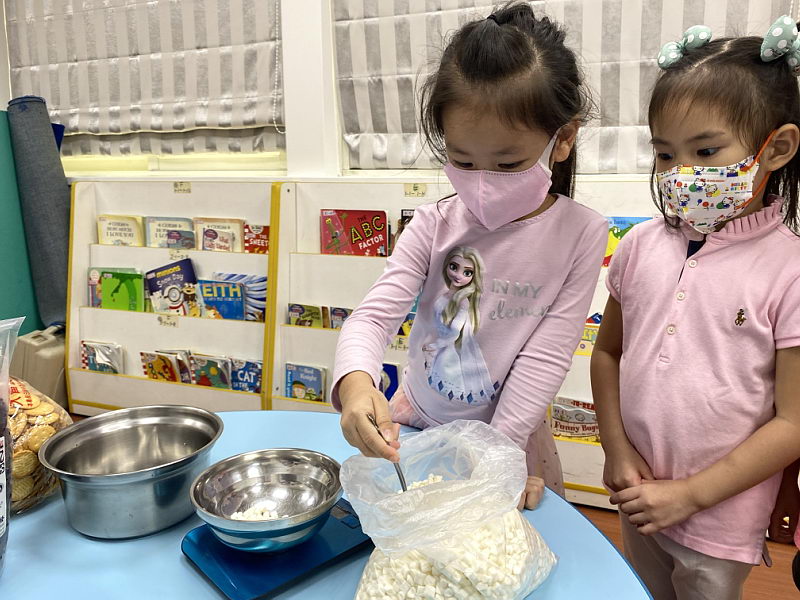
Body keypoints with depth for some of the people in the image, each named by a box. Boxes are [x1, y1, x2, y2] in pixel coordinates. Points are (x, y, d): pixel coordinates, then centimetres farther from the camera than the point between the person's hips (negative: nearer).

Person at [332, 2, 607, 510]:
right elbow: (373, 316, -20)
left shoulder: (581, 234, -15)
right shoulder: (434, 227, -13)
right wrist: (355, 382, -41)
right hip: (414, 427, 1)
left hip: (511, 435, -1)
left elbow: (548, 353, -17)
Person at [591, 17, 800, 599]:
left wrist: (690, 494, -15)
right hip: (639, 496, 4)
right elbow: (607, 351, 3)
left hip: (720, 518, -4)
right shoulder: (642, 245, -6)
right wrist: (617, 451, -5)